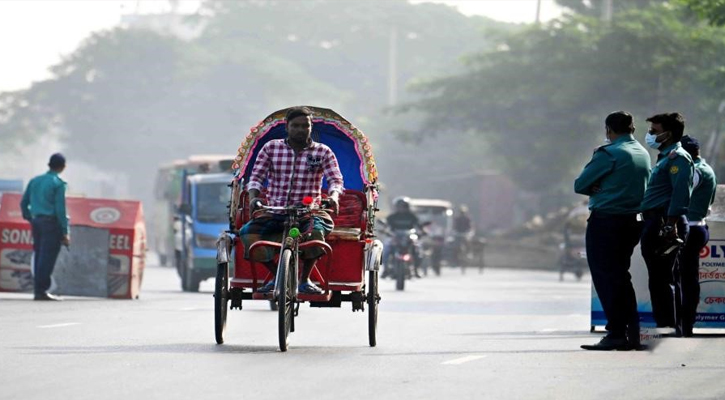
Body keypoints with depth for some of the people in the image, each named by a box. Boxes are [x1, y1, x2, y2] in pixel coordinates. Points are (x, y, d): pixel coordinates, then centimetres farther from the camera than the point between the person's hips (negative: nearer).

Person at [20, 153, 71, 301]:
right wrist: (65, 232, -9)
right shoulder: (58, 183, -7)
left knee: (39, 256, 10)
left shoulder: (35, 181, 12)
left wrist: (30, 218, 21)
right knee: (48, 258, -6)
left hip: (36, 221, 6)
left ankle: (38, 290, 10)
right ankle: (42, 290, -10)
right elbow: (60, 209, -11)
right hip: (51, 222, -6)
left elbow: (24, 203, 13)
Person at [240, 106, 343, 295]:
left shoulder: (322, 152, 5)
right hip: (275, 213, 2)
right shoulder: (271, 148, 7)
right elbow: (256, 177, 3)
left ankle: (305, 279, -13)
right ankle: (276, 275, -2)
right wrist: (253, 198, -18)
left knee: (316, 230, -37)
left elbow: (336, 179, -5)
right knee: (248, 233, -25)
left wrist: (334, 196, -28)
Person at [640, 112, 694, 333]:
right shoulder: (665, 157, 23)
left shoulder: (678, 158, -9)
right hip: (655, 224, 10)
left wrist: (670, 226, -26)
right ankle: (663, 323, 16)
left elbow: (680, 194, -20)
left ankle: (667, 325, -12)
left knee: (660, 278, -12)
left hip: (665, 223, -10)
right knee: (658, 279, 12)